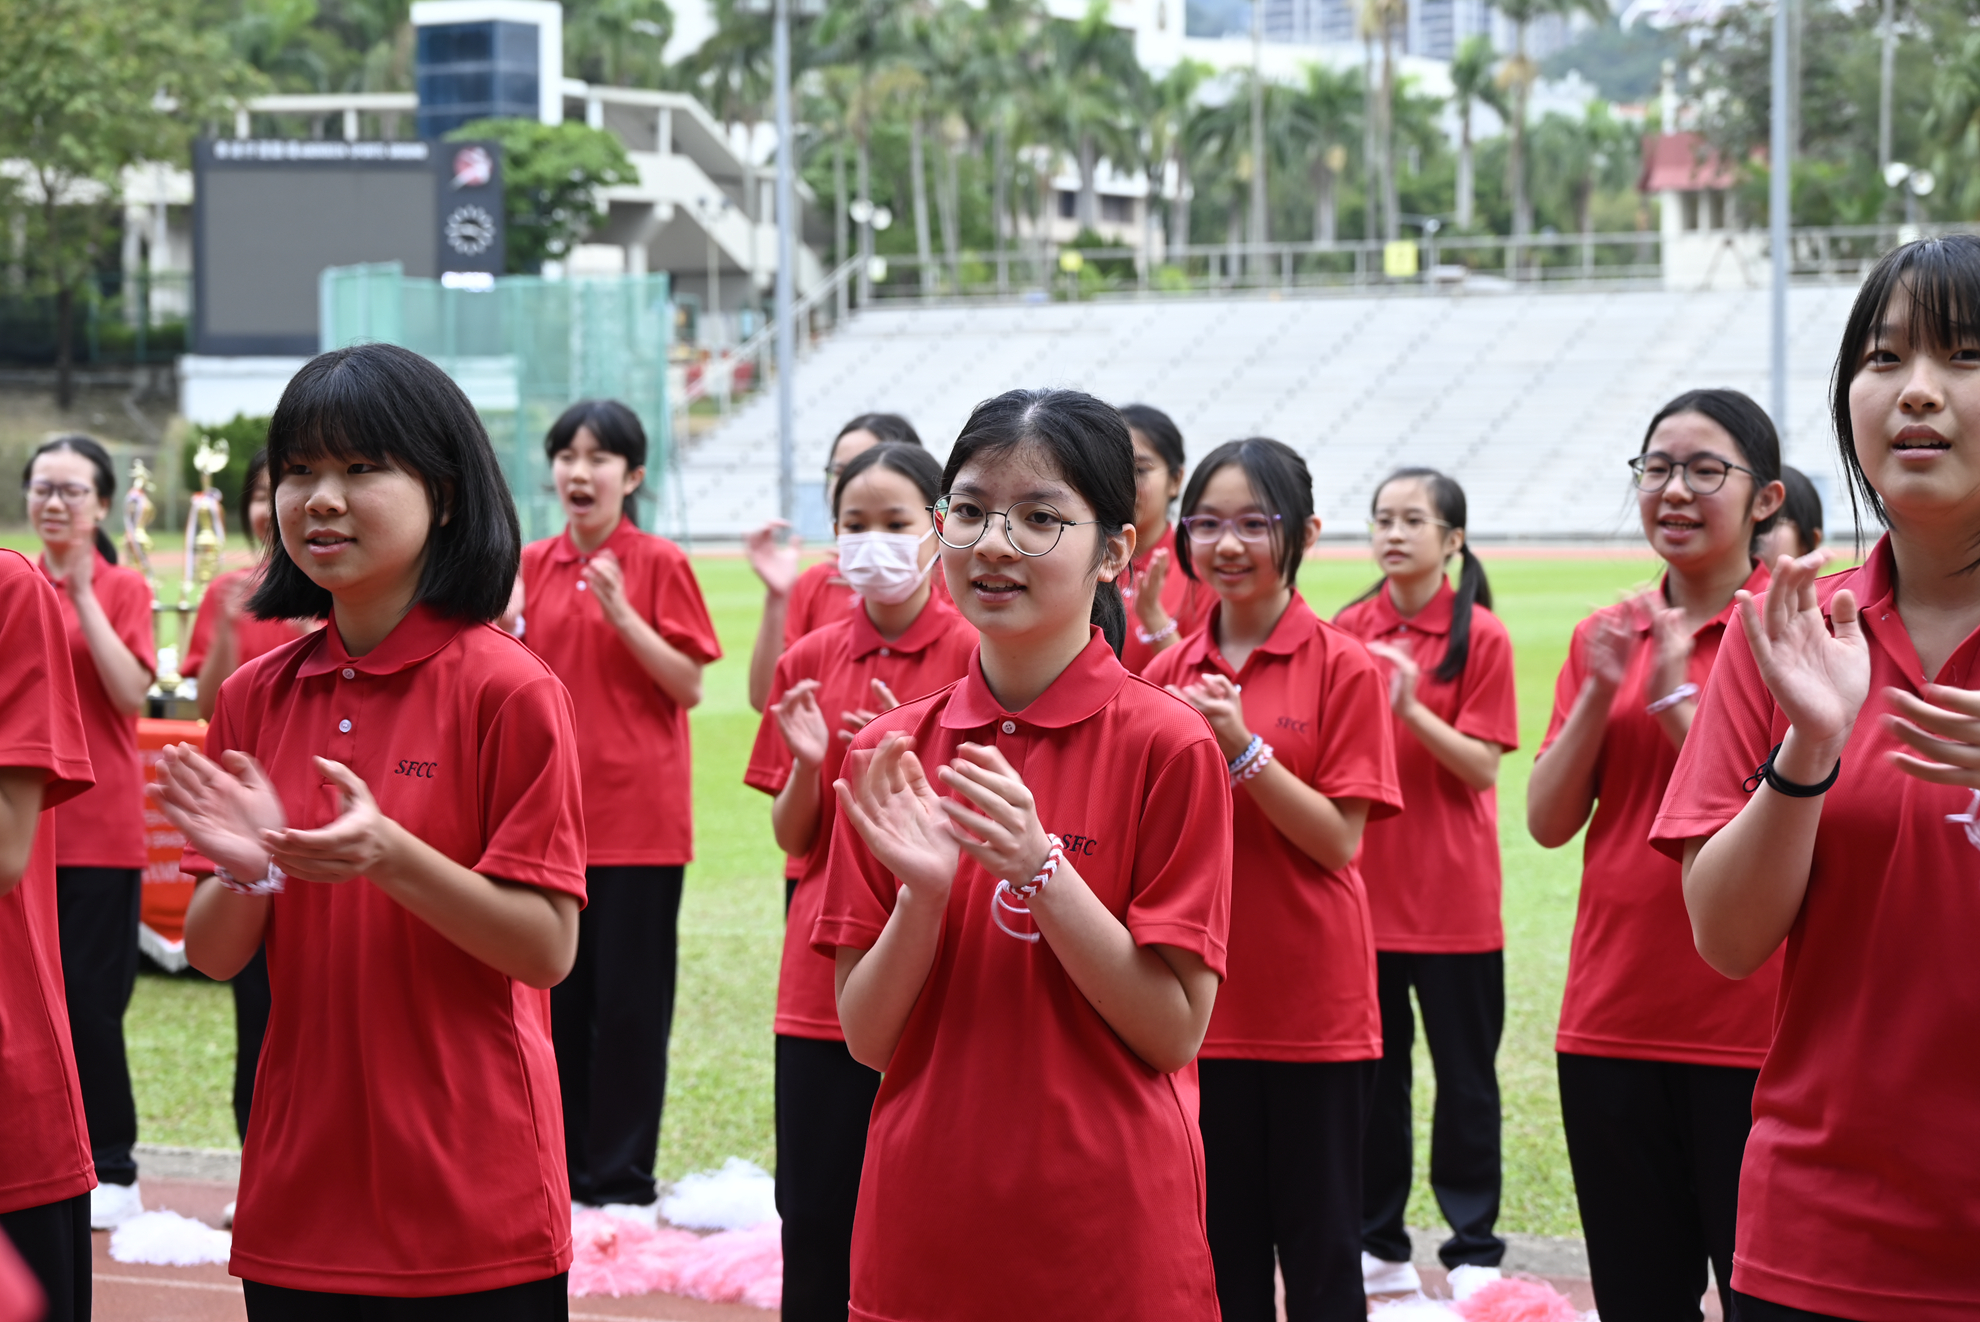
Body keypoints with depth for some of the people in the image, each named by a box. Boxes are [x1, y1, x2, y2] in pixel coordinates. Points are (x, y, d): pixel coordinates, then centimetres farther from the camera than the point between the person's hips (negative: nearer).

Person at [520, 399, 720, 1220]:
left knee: (629, 1000, -1)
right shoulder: (531, 567, 9)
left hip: (639, 818, -4)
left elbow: (689, 684, -8)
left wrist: (621, 614, -18)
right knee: (555, 992, 8)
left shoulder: (660, 565, -4)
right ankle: (558, 1170, 17)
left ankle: (620, 1178, 6)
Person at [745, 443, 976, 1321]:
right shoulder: (810, 662, 8)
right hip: (822, 983, 4)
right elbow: (792, 838, 10)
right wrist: (807, 765, -9)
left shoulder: (975, 657, -4)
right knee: (813, 1215, 5)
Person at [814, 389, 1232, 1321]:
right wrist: (922, 894, -15)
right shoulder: (890, 755, 2)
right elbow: (867, 1037, 2)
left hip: (1108, 1243, -3)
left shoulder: (1167, 746, -9)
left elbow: (1176, 1032, -10)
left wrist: (1039, 868, -19)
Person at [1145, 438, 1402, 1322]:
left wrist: (1243, 750, -20)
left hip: (1312, 1008, -4)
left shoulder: (1342, 668, -5)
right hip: (1201, 1006, 4)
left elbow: (1340, 840, -10)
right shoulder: (1170, 673, 7)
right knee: (1222, 1251, 11)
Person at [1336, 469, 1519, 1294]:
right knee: (1369, 1071, 9)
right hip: (1362, 885, 4)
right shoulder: (1349, 631, 6)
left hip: (1452, 895, -4)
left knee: (1465, 1075, 4)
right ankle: (1379, 1246, 18)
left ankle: (1473, 1250, 11)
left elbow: (1483, 766, -10)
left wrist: (1411, 708, -22)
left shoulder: (1480, 637, -5)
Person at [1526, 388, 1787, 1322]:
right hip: (1611, 1020, 5)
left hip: (1749, 1026, -5)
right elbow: (1547, 822, 5)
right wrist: (1599, 695, -7)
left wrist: (1678, 695, -15)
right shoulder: (1606, 637, 11)